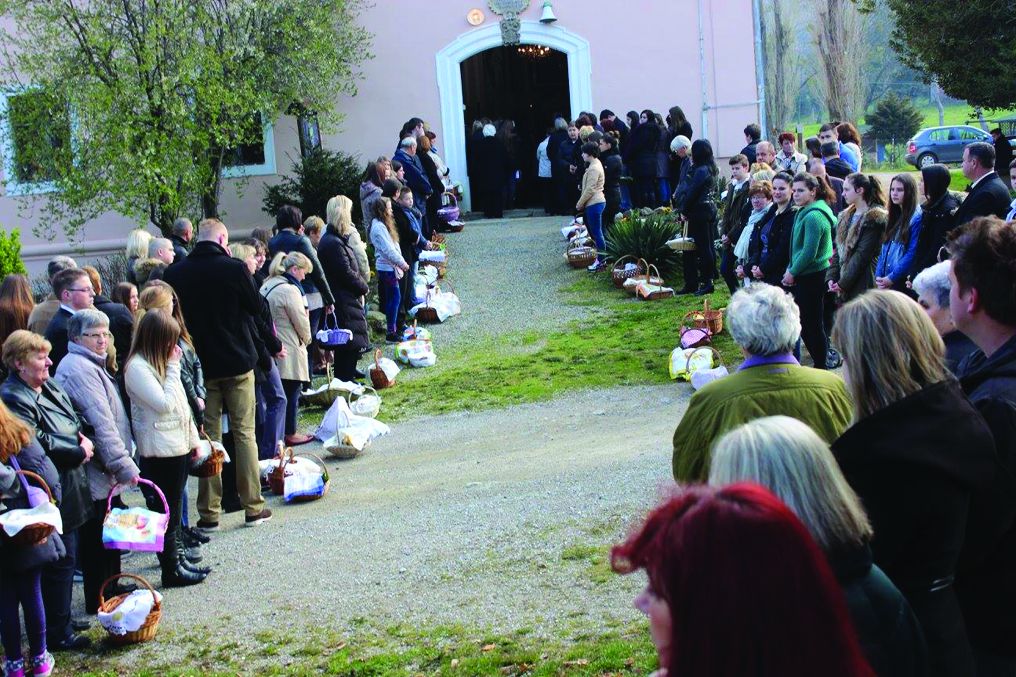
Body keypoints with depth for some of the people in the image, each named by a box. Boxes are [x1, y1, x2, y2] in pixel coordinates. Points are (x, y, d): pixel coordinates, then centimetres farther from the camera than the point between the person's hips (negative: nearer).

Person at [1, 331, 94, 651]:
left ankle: (59, 621, 31)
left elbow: (74, 421, 22)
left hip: (68, 489, 10)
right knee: (61, 561, -1)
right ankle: (58, 633, 9)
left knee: (64, 559, 18)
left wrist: (82, 439, 1)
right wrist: (79, 452, -13)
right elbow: (41, 445, -25)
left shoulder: (49, 386, 10)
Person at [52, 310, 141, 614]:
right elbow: (101, 422, -23)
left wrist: (121, 461, 22)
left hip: (103, 473, 11)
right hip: (96, 474, -11)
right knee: (99, 538, -1)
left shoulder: (91, 366, 17)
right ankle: (100, 600, 8)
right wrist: (123, 464, -23)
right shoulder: (79, 369, -18)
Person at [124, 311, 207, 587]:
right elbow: (165, 403, -22)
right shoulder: (137, 368, -16)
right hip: (160, 450, -9)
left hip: (178, 446, 9)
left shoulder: (160, 362, 12)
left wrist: (193, 438, 16)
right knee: (166, 512, -1)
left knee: (174, 510, 16)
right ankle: (172, 570, 7)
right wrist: (173, 368, -14)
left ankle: (179, 561, 25)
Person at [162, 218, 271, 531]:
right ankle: (253, 507, 10)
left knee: (207, 437, 8)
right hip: (237, 363, -2)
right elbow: (256, 306, 0)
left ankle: (209, 512, 8)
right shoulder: (234, 268, -12)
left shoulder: (175, 273, -5)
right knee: (244, 433, 7)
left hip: (200, 365, 2)